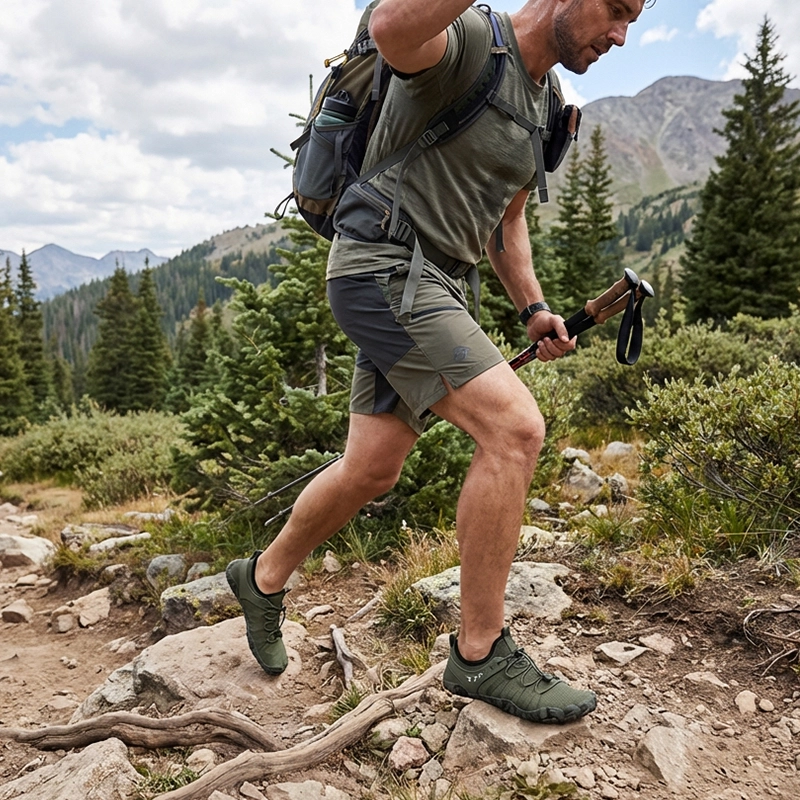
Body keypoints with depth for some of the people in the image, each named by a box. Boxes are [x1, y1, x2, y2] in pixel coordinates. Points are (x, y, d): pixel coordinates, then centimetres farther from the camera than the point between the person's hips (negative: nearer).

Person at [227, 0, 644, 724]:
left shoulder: (545, 108, 18)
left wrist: (533, 307, 13)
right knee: (514, 427, -21)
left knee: (372, 471, 10)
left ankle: (265, 578, 34)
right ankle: (481, 654, -7)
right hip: (382, 266, -9)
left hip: (435, 285, 9)